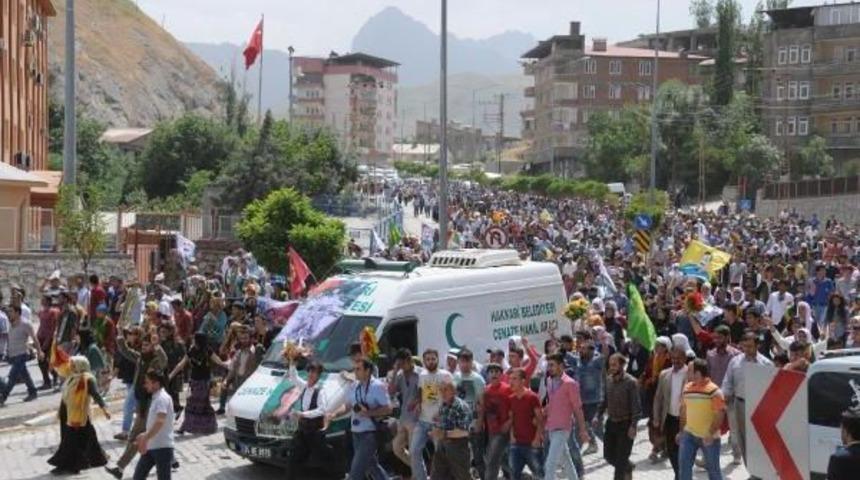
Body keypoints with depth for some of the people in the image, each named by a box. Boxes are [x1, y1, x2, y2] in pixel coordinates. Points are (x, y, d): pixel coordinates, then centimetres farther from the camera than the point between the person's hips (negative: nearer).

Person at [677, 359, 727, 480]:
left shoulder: (714, 390, -14)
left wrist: (711, 434, -25)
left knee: (713, 468, 7)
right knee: (683, 465, -1)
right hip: (689, 434, 5)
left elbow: (720, 415, -16)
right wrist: (681, 431, 14)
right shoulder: (687, 388, 5)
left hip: (709, 437, -5)